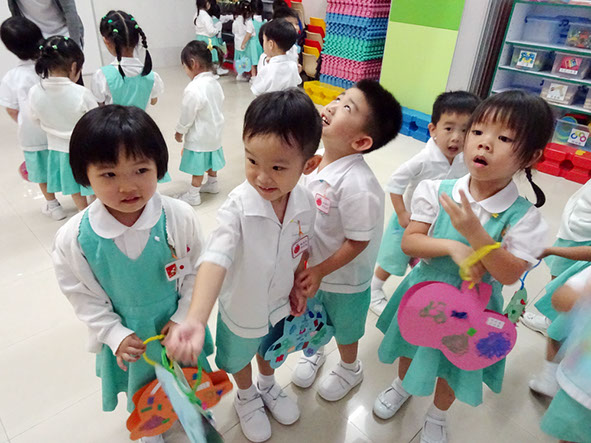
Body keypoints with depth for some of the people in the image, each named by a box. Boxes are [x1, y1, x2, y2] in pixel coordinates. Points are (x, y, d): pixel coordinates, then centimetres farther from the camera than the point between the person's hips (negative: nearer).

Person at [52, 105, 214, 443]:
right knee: (141, 390, 28)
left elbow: (197, 271, -11)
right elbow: (83, 295, -9)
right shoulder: (74, 238, -22)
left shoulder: (180, 218, -23)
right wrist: (115, 335, -14)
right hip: (127, 335, 0)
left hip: (178, 326, 0)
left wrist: (184, 318, -12)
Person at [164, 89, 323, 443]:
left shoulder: (305, 203, -22)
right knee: (240, 358, 27)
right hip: (241, 307, -3)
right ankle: (247, 397, 60)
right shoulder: (238, 207, -35)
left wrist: (298, 289, 3)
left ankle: (268, 386, 66)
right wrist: (196, 320, -60)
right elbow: (216, 259, -47)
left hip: (279, 303, 3)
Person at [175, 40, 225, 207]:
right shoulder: (214, 82, -1)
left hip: (199, 135, -8)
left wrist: (179, 132, -3)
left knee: (198, 165, 3)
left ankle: (193, 194, 15)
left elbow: (187, 115, -20)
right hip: (214, 130, 8)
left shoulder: (193, 89, -26)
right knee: (210, 159, 24)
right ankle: (212, 183, 41)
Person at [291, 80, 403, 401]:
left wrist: (321, 271, -19)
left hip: (344, 278, -6)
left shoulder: (357, 185, -35)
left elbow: (357, 242, -25)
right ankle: (314, 352, 62)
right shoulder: (315, 162, -10)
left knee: (344, 328, 22)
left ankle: (349, 369, 54)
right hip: (313, 266, 6)